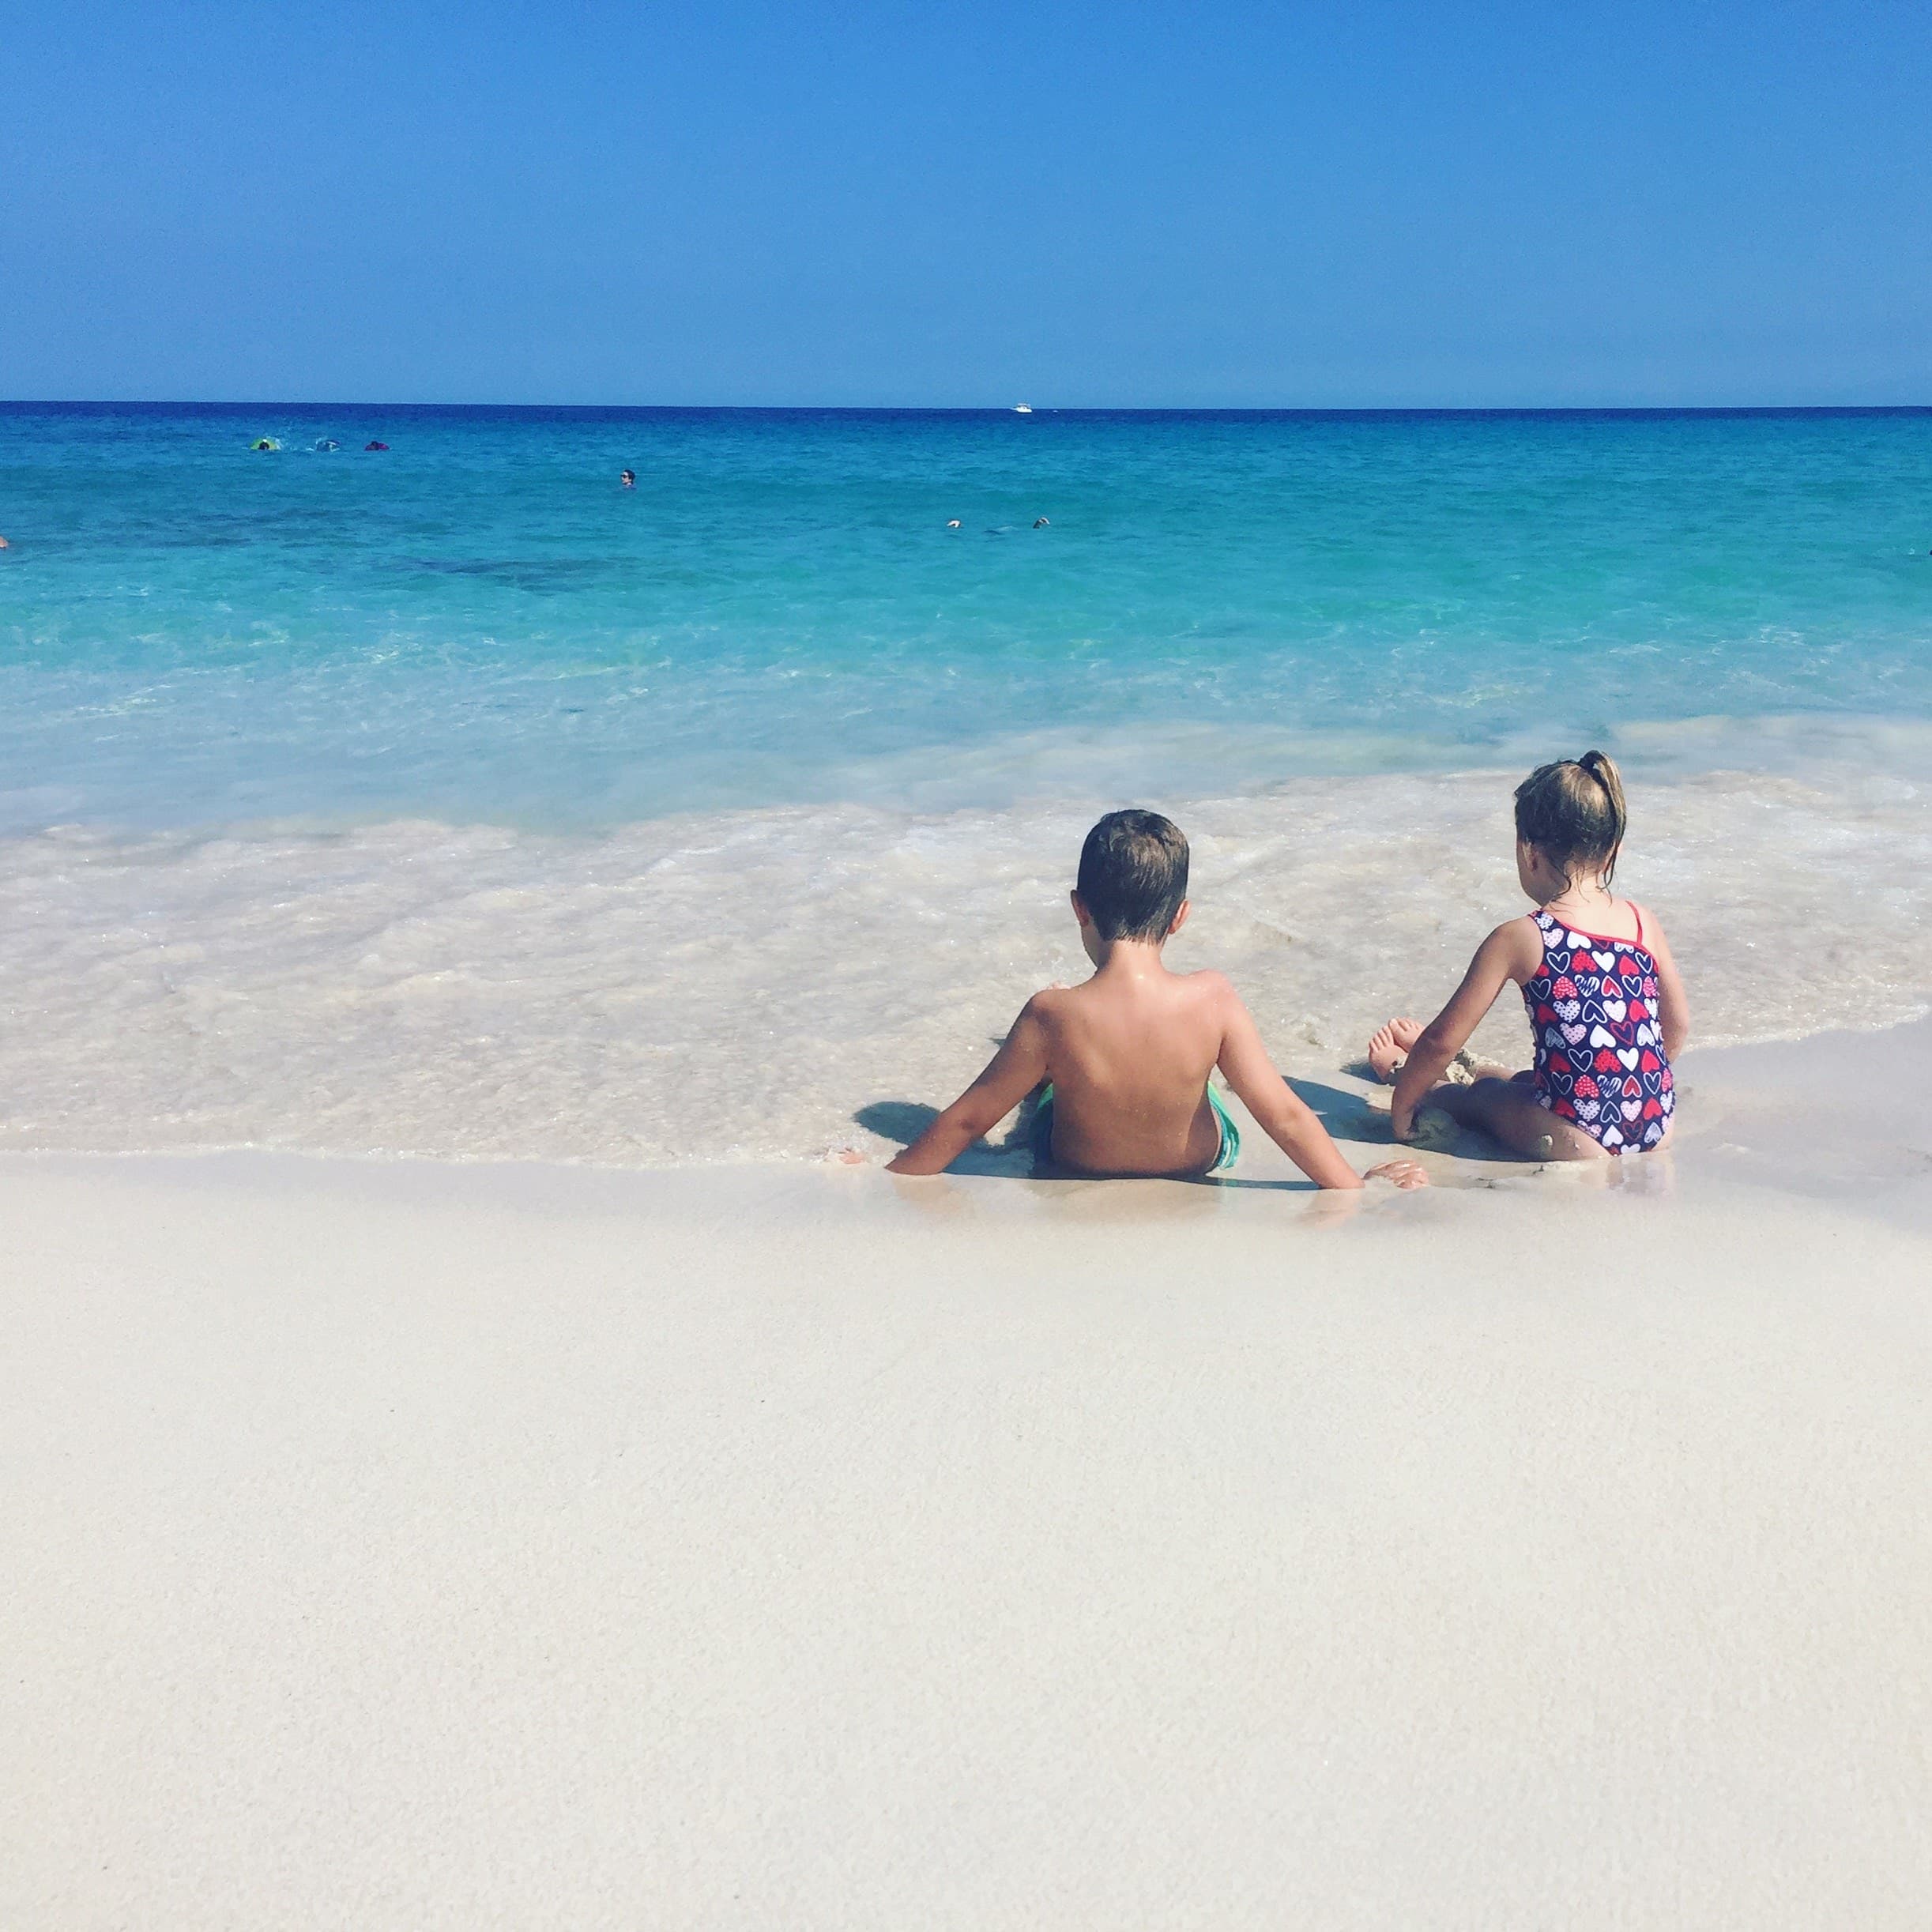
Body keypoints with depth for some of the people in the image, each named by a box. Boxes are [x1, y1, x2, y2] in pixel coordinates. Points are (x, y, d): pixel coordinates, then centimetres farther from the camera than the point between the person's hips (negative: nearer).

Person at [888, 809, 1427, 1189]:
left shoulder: (1050, 1017, -32)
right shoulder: (1212, 1000, -29)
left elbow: (966, 1120, -21)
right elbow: (1285, 1114, -23)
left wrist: (884, 1179, -7)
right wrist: (1355, 1187, -8)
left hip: (1074, 1172, -1)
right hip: (1196, 1164, 1)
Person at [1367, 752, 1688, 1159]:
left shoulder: (1518, 939, -12)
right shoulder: (1644, 923, 1)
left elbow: (1442, 1040, -9)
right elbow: (1678, 1025, 13)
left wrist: (1400, 1111, 4)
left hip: (1575, 1144, -4)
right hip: (1658, 1130, 5)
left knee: (1483, 1095, 27)